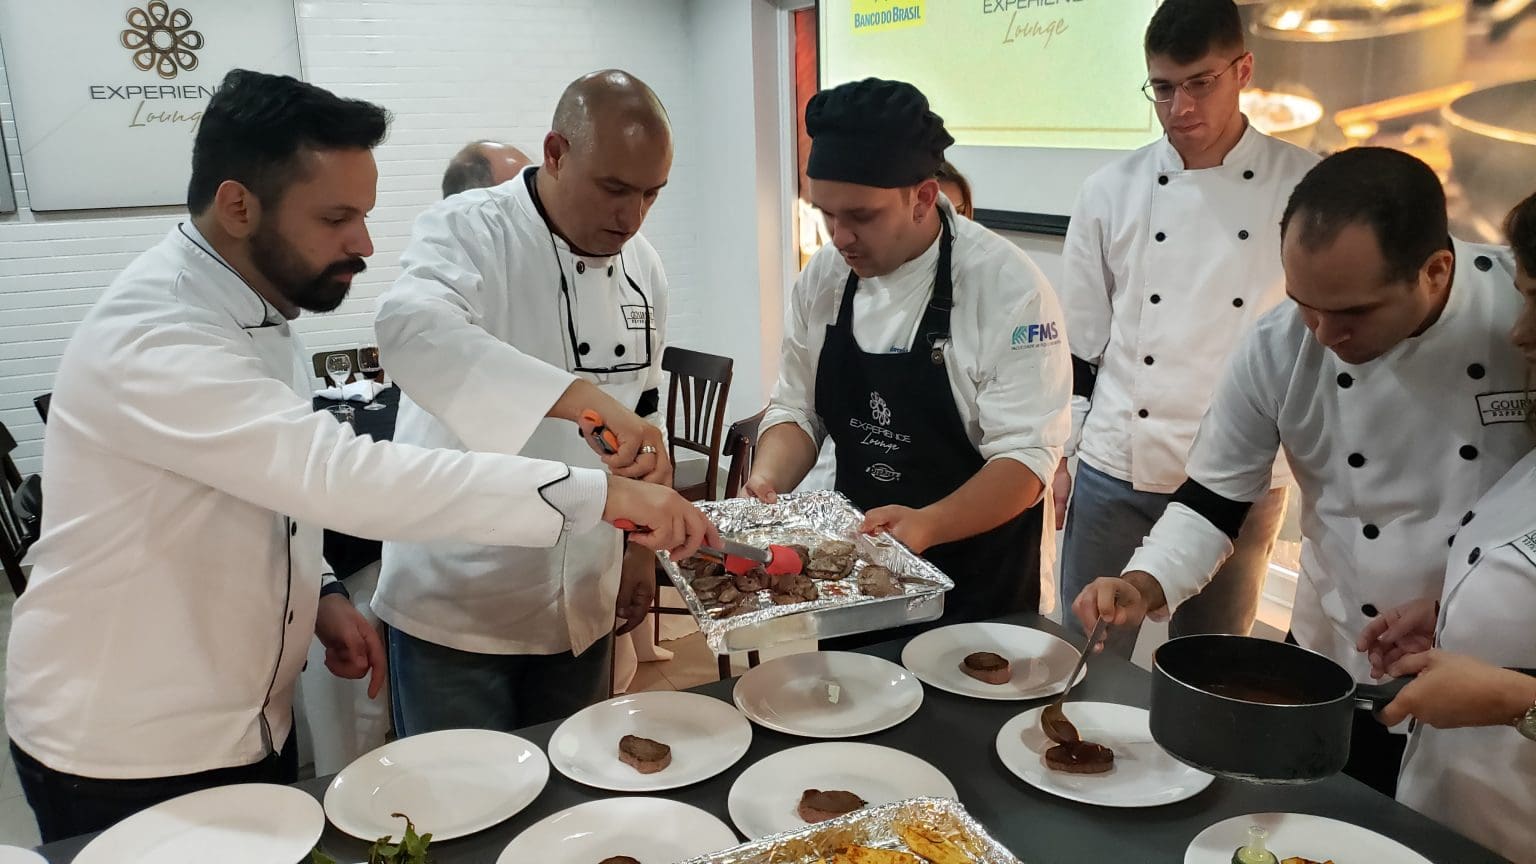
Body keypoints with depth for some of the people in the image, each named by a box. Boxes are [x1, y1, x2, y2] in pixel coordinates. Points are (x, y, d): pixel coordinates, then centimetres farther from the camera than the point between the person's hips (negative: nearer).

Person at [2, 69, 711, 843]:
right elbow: (346, 476, -39)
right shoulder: (151, 339, -28)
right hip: (124, 755, -8)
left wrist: (317, 593, -1)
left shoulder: (256, 313, 2)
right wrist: (598, 493, -42)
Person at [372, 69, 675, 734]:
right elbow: (412, 330, -39)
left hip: (581, 605, 6)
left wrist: (641, 546, 15)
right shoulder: (470, 231, -16)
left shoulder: (642, 267, 4)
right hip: (456, 603, -5)